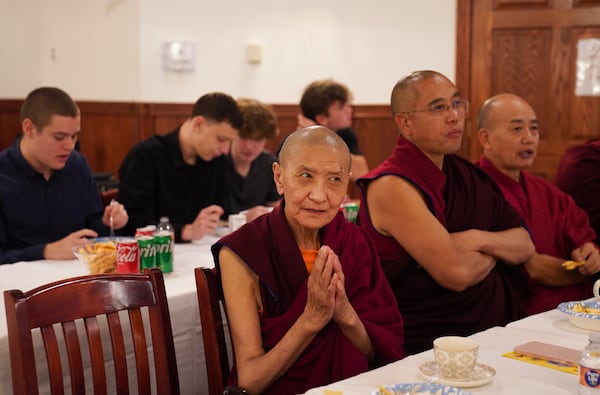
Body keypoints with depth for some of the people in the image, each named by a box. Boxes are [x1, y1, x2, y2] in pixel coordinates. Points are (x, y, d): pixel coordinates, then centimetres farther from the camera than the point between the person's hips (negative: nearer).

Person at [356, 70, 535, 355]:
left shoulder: (467, 174, 15)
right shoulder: (391, 187, -13)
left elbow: (525, 246, 13)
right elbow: (455, 273, -19)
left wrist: (481, 240, -9)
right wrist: (496, 251, 3)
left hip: (503, 327, 8)